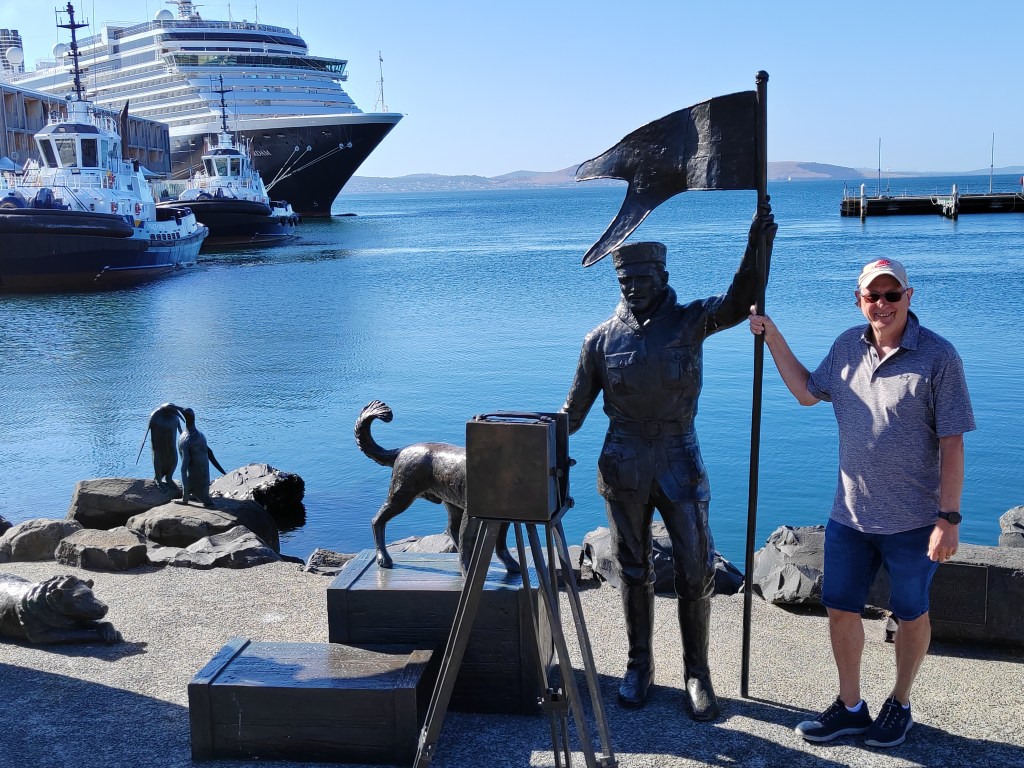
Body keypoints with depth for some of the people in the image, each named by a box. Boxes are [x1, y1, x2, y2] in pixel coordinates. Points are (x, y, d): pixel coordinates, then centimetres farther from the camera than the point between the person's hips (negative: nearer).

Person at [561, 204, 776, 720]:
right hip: (623, 469, 1)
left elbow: (736, 304, -23)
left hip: (680, 464, -1)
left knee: (696, 572, 2)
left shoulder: (688, 323, -4)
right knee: (633, 571, 12)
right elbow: (574, 411, 4)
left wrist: (756, 249, -37)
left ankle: (696, 672, 21)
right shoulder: (602, 340, -1)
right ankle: (639, 665, 29)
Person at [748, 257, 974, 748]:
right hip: (850, 515, 5)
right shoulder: (847, 346, 2)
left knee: (910, 615, 14)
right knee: (841, 610, 12)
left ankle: (899, 705, 35)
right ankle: (850, 707, 30)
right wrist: (772, 337, 10)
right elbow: (806, 392, 17)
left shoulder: (938, 356, -13)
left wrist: (949, 517, -15)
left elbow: (951, 443, -13)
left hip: (912, 521, -4)